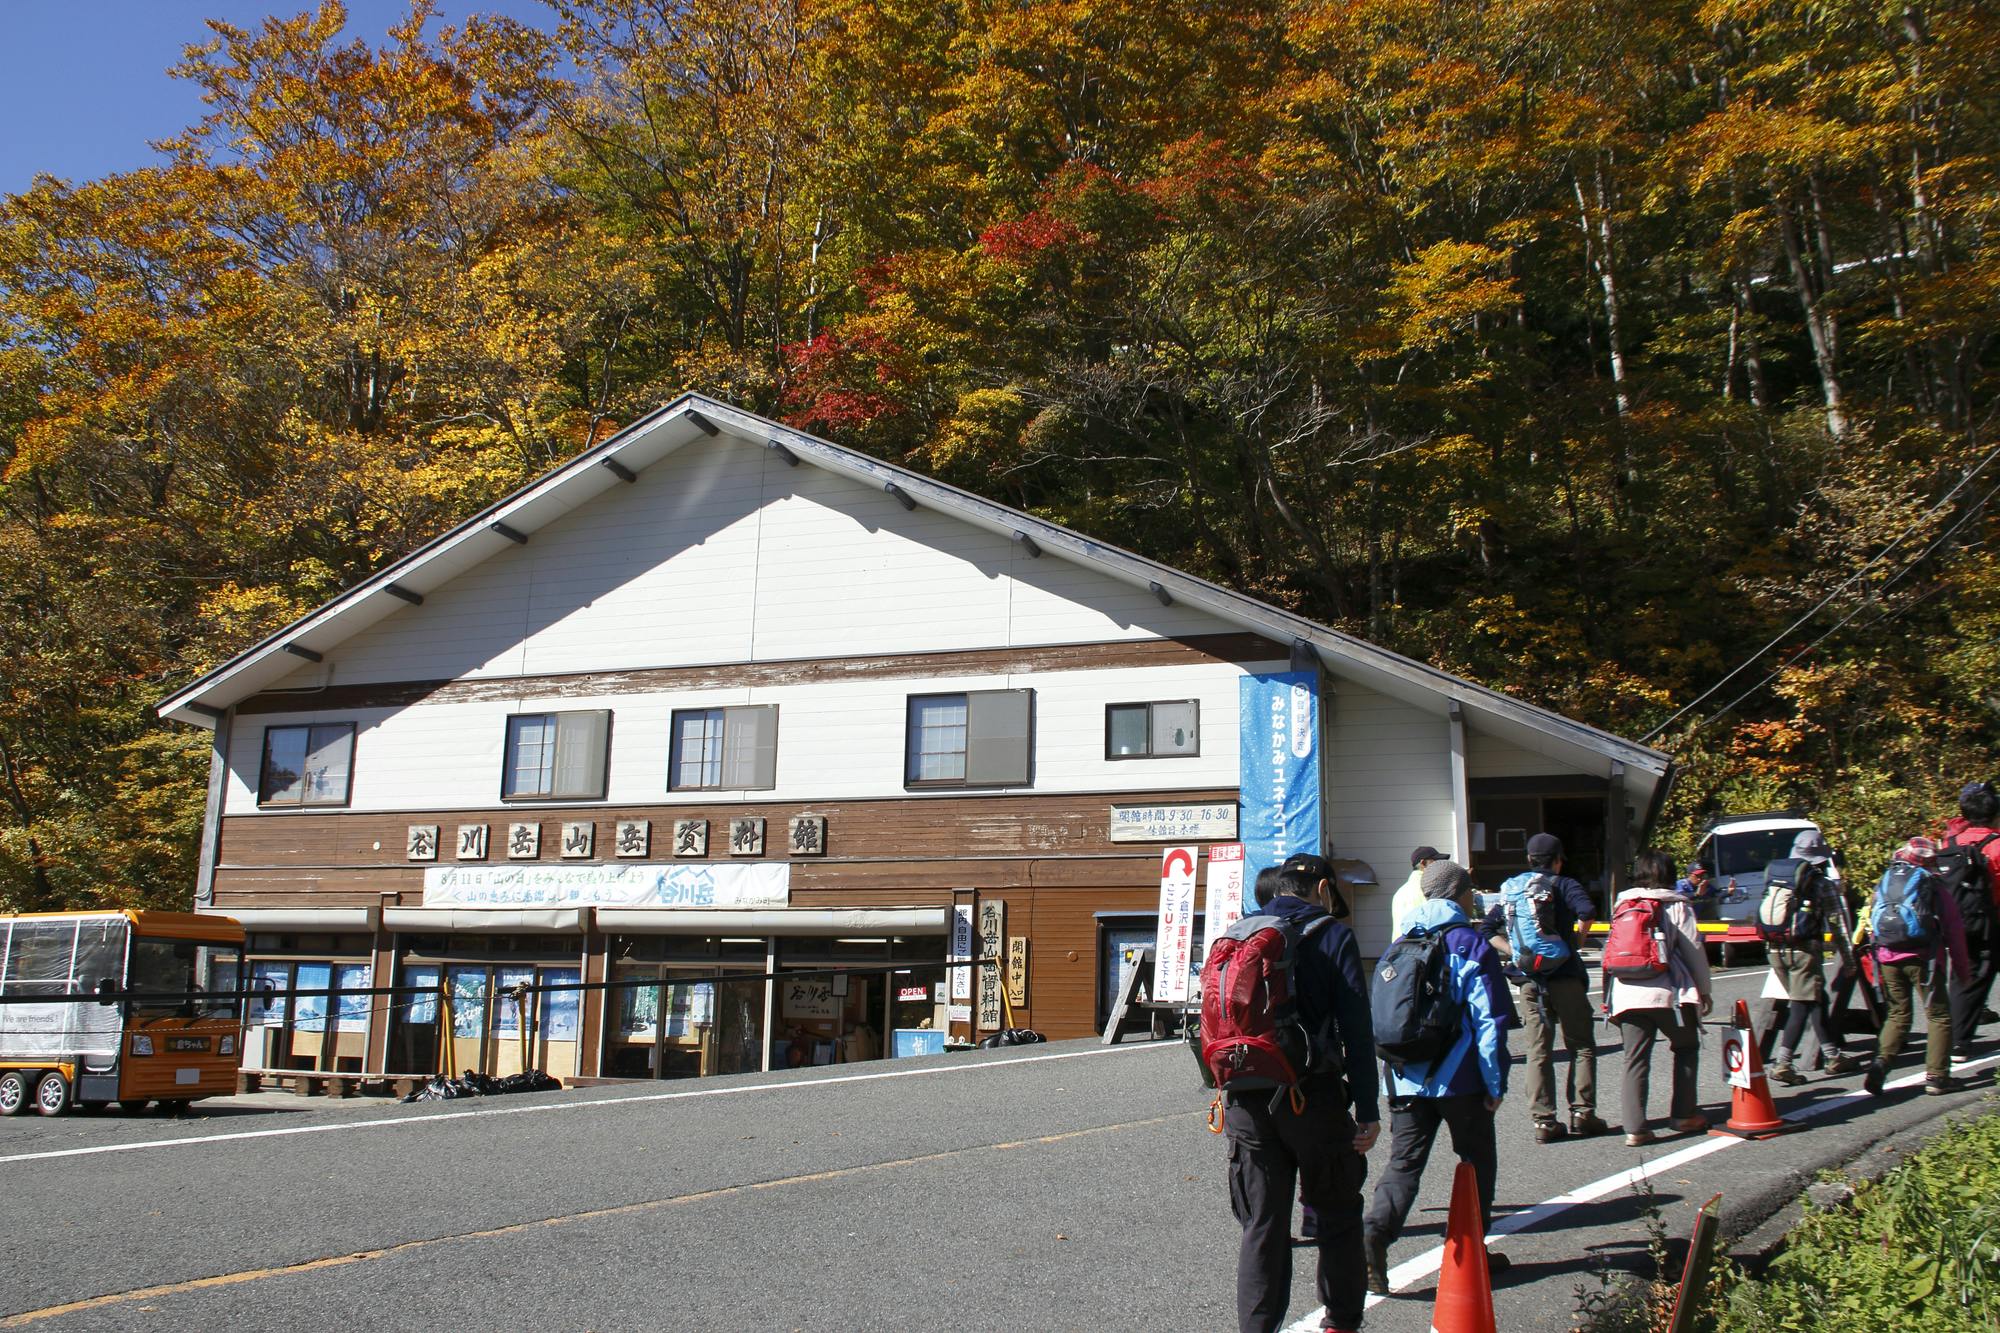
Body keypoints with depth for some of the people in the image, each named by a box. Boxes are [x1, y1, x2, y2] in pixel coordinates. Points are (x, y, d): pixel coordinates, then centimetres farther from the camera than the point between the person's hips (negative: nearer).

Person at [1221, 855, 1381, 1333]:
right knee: (1338, 1218, 14)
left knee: (1262, 1226, 10)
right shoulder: (1333, 937, -3)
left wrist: (1223, 1093, 15)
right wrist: (1367, 1111, -6)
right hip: (1313, 1097, -3)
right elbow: (1356, 1031, -8)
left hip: (1248, 1102, 4)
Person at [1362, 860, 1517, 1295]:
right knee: (1476, 1161, 13)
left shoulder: (1402, 945, 9)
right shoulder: (1471, 945, -6)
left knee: (1403, 1163, 4)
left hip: (1408, 1080, 4)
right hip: (1460, 1079, -4)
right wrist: (1495, 1084, -5)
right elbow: (1490, 1021, -10)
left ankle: (1374, 1234, -18)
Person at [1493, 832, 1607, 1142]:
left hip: (1529, 982, 4)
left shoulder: (1511, 889, 11)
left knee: (1538, 1052, 6)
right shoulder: (1563, 885, -3)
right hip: (1565, 978, -4)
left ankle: (1543, 1121, 4)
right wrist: (1578, 932, -4)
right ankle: (1581, 1113, 4)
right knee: (1581, 1046, 8)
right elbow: (1587, 910, -22)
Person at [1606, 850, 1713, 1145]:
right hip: (1668, 992, -3)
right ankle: (1684, 1115, 20)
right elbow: (1693, 949, 2)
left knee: (1635, 1060, 3)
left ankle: (1635, 1127, -5)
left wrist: (1610, 996, 18)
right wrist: (1704, 990, 12)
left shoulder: (1622, 905, 15)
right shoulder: (1677, 906, 3)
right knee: (1686, 1048, 19)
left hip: (1626, 994, 3)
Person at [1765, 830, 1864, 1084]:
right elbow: (1836, 922, 0)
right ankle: (1782, 1065, -12)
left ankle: (1832, 1055, 27)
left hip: (1775, 949, 6)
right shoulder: (1823, 883, -2)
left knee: (1817, 1000, 19)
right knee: (1801, 1006, -3)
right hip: (1804, 950, -6)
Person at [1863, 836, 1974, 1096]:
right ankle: (1936, 1076, 5)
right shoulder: (1936, 891, 1)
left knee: (1898, 1014, 14)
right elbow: (1954, 932, 1)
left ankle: (1881, 1062, -6)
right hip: (1922, 958, -4)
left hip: (1888, 958, 4)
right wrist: (1962, 968, 10)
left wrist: (1877, 963, 16)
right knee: (1938, 1015, 8)